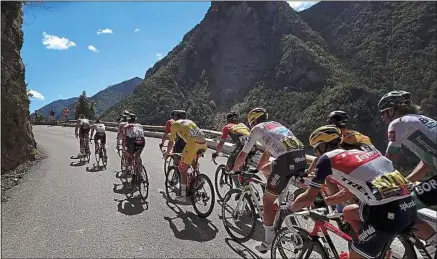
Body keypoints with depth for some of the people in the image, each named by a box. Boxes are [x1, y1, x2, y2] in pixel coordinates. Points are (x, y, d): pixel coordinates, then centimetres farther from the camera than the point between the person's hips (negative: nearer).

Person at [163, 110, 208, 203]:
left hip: (193, 143, -6)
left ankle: (182, 196, 11)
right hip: (204, 144, 6)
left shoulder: (175, 124, 20)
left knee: (183, 170, 7)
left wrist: (167, 152, 43)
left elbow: (171, 141, 25)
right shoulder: (190, 121, 34)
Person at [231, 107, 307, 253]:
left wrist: (234, 170, 35)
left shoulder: (257, 129, 15)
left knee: (268, 200, 8)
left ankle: (268, 242, 15)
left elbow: (243, 155, 18)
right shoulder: (275, 125, 33)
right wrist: (256, 169, 50)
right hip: (301, 157, 7)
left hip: (287, 160, -7)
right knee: (266, 169, 29)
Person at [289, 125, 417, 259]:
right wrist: (324, 201, 42)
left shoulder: (327, 158, 2)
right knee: (348, 212, 27)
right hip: (408, 205, 8)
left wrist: (290, 208, 23)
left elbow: (308, 198, 5)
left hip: (386, 211, -8)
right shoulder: (355, 152, 23)